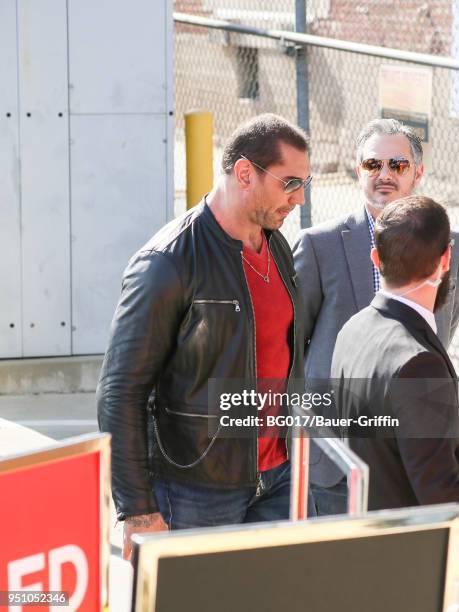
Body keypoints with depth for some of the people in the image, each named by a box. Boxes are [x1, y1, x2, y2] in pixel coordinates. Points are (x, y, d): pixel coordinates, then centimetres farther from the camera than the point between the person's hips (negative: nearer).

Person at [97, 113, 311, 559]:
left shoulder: (277, 247, 9)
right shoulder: (169, 263, -16)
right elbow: (120, 392, -15)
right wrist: (137, 510, -17)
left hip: (276, 478, 7)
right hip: (196, 490, -7)